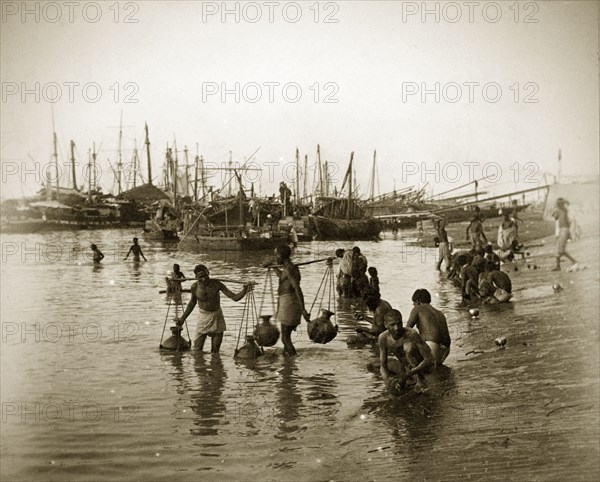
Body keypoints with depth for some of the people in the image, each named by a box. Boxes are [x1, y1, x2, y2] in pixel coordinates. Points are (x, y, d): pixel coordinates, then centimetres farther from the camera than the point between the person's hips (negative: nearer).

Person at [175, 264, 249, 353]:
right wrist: (182, 318, 15)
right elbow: (192, 303, 9)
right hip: (203, 317, 0)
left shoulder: (216, 284, -13)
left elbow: (234, 297, -14)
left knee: (215, 351, 5)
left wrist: (244, 290, -33)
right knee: (197, 350, -6)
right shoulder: (195, 287, -11)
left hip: (217, 317, 0)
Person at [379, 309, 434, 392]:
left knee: (408, 345, -32)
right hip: (406, 368, 6)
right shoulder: (383, 338, -17)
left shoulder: (412, 335, -30)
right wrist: (388, 381, -33)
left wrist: (409, 373, -38)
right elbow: (383, 366, -11)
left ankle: (420, 379, -19)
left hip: (421, 366, -6)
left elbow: (429, 360, -28)